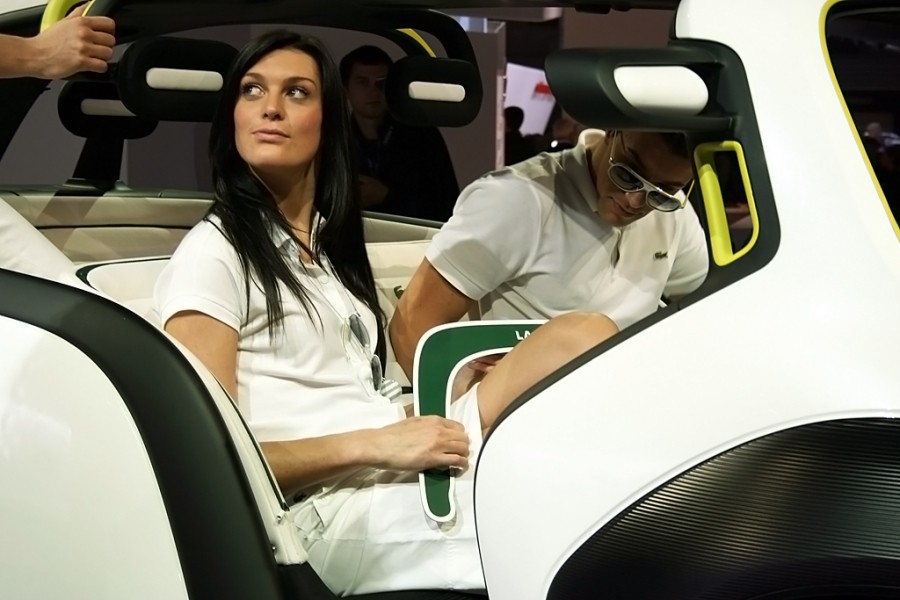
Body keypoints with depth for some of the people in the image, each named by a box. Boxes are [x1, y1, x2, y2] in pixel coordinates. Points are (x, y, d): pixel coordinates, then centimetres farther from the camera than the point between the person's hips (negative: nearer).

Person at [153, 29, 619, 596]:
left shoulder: (330, 242, 23)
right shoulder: (214, 251, -3)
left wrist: (444, 403, -1)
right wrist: (374, 445, -18)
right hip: (338, 505, -8)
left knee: (584, 335, -12)